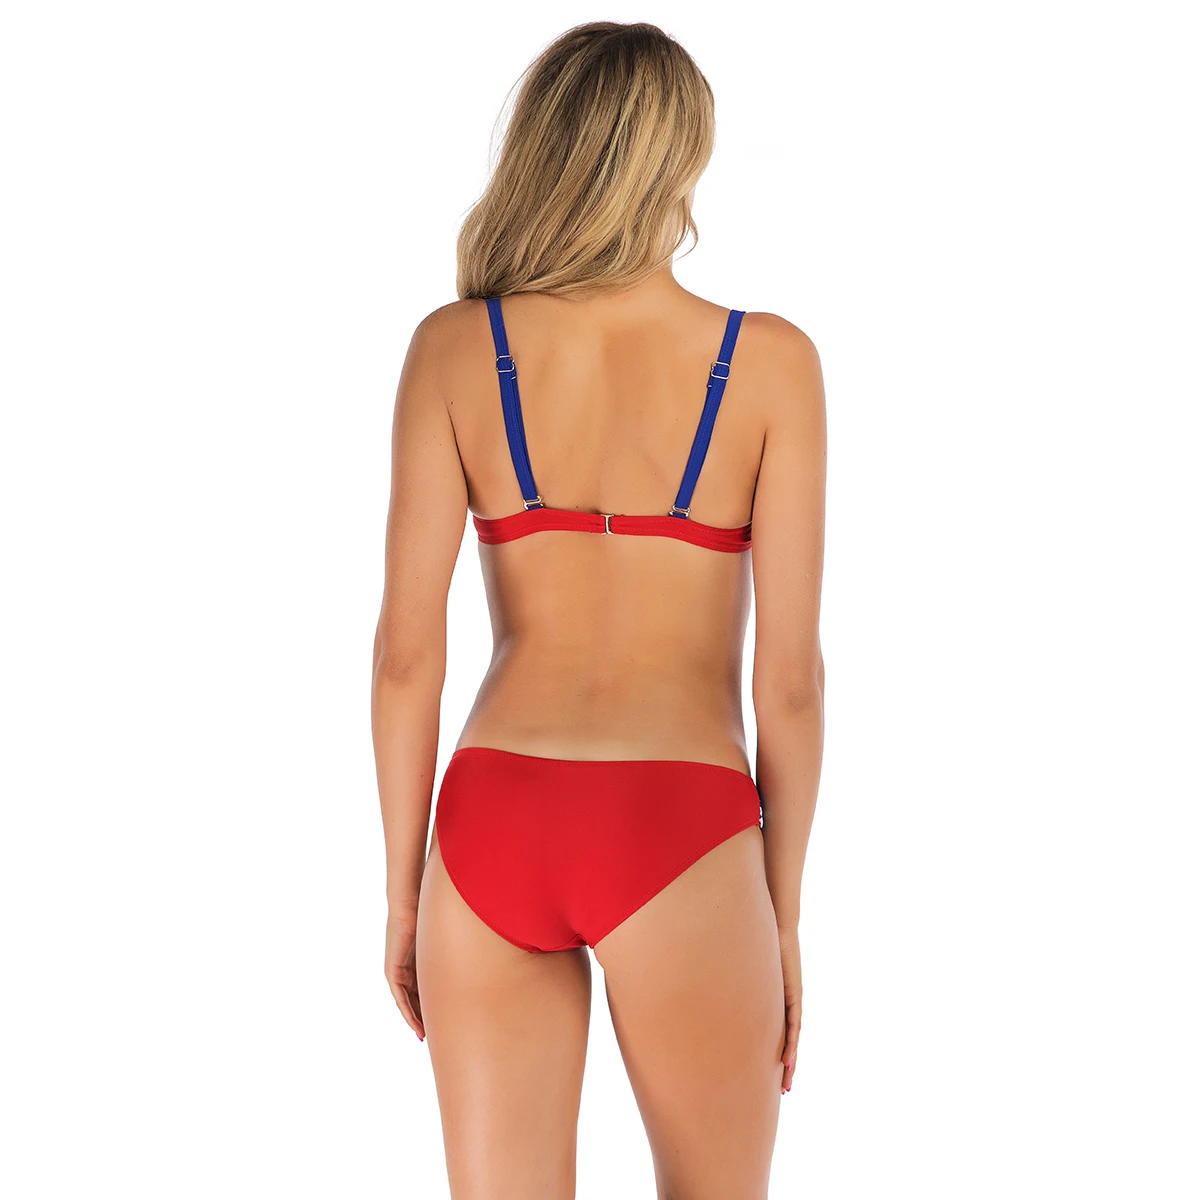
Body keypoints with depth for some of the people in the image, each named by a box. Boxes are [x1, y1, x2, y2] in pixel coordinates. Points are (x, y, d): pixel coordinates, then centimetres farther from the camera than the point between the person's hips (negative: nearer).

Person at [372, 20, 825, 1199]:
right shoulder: (769, 360, -2)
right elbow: (790, 675, -3)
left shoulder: (454, 347, 1)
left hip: (492, 826, 2)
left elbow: (406, 649, -1)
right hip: (679, 837, -1)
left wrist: (403, 890, 10)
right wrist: (786, 914, 7)